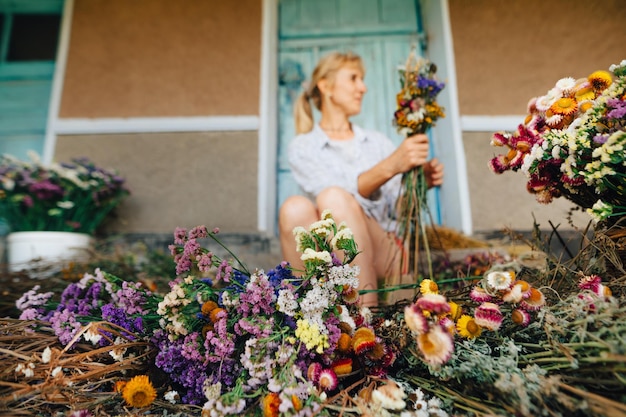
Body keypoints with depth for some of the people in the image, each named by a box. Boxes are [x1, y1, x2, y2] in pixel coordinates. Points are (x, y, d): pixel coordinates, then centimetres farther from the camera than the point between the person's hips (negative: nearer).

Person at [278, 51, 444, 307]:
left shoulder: (379, 142, 16)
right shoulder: (302, 147, 6)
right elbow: (345, 190, -13)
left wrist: (421, 183, -13)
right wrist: (389, 167, -29)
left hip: (383, 254, 2)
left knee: (332, 198, -28)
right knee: (295, 207, -30)